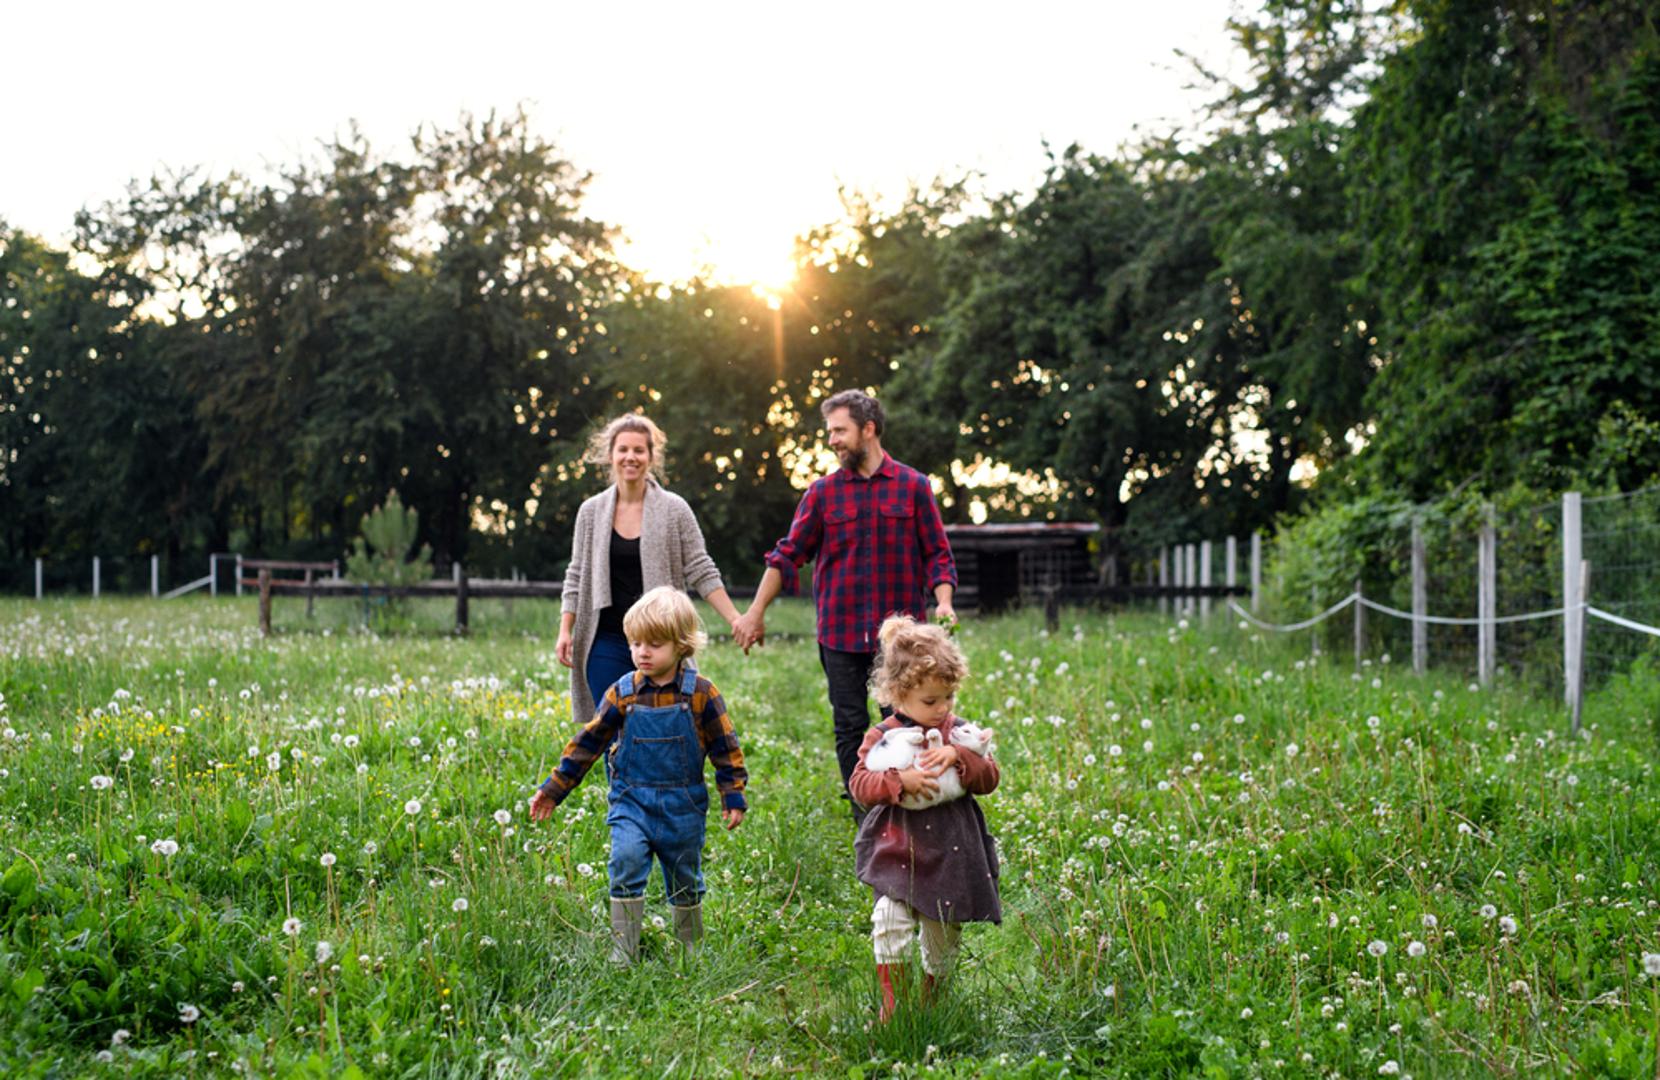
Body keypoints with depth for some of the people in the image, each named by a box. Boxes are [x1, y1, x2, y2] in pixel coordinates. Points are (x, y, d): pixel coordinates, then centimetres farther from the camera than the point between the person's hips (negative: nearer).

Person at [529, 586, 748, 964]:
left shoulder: (700, 693, -8)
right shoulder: (623, 693, -4)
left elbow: (725, 747, 0)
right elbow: (588, 742, 2)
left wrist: (734, 796, -2)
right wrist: (554, 788, 2)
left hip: (683, 805, 0)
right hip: (632, 801, 0)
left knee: (684, 878, 11)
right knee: (626, 861, -20)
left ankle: (691, 947, 32)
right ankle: (622, 950, -12)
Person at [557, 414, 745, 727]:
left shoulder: (674, 510, 0)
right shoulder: (591, 512, 7)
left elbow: (701, 573, 1)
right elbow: (576, 577, 12)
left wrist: (736, 620, -7)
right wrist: (565, 631, 3)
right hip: (608, 640, 2)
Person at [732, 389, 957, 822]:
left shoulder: (913, 486, 2)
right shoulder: (823, 491, 5)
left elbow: (937, 554, 4)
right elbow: (788, 554, 6)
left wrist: (943, 602, -13)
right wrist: (756, 612, 2)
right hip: (841, 633, 2)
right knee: (850, 730, 5)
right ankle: (865, 824, 15)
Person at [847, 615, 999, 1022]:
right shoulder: (882, 736, -2)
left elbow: (990, 778, 0)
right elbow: (860, 783, -10)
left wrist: (958, 758, -18)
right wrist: (900, 781, -26)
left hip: (952, 853, 3)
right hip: (898, 851, -2)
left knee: (943, 935, 11)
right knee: (891, 923, -18)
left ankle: (931, 999, 31)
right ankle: (891, 1001, -5)